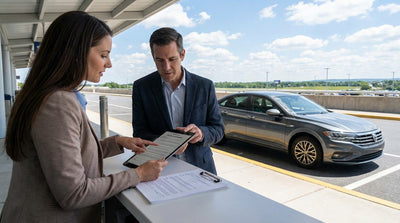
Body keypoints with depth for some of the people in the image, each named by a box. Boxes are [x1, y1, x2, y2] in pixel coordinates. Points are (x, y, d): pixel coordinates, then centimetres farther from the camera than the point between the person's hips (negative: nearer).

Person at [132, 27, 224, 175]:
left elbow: (218, 129, 5)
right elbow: (139, 134, 1)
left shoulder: (205, 86, 1)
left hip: (199, 167, 1)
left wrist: (201, 133, -17)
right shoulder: (141, 87, 1)